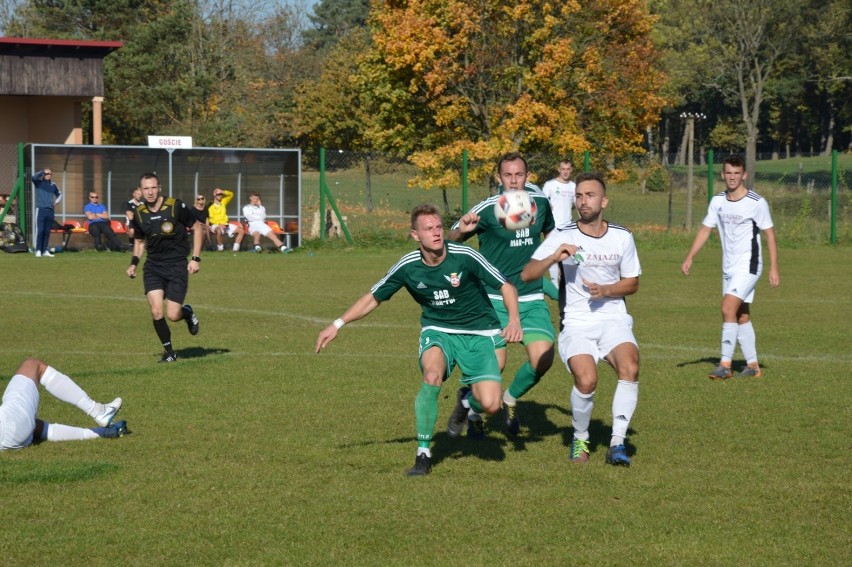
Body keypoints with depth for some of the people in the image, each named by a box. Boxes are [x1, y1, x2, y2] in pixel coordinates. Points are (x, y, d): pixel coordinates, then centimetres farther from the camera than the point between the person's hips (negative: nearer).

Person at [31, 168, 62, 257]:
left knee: (47, 232, 7)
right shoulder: (39, 183, 3)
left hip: (50, 210, 4)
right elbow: (34, 177, -19)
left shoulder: (53, 185, 14)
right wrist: (42, 172, -21)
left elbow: (59, 194, 28)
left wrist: (57, 201, 11)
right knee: (40, 230, -9)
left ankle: (45, 251, 13)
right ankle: (38, 250, -8)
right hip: (40, 209, -4)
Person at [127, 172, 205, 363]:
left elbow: (197, 228, -1)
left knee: (172, 315, -8)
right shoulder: (139, 214, 1)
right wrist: (134, 262, 3)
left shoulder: (175, 206, -12)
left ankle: (187, 313, 30)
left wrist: (196, 258, -6)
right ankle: (169, 351, 8)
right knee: (156, 311, -12)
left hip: (177, 265, -3)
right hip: (153, 265, 3)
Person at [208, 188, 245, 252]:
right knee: (219, 230, -43)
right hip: (215, 225, -6)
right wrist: (219, 224, -22)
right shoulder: (211, 206, 0)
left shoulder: (223, 202, 17)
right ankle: (220, 248, -26)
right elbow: (210, 219, -9)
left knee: (241, 230, -9)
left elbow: (231, 194, 20)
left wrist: (223, 192, 2)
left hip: (225, 224, 6)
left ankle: (235, 248, -13)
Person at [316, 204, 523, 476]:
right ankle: (423, 454, -17)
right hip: (438, 331, 1)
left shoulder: (464, 257, -17)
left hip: (477, 334, -1)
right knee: (432, 375, -33)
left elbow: (506, 286, -10)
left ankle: (467, 399, 21)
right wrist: (338, 324, 0)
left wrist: (514, 320, -27)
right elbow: (373, 297, 6)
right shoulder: (408, 267, -9)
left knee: (490, 404, -19)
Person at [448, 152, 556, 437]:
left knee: (542, 358, -13)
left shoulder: (540, 203, 2)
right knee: (495, 363, -15)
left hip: (532, 298, 4)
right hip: (495, 299, -4)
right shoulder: (486, 210, -11)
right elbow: (449, 241, -6)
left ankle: (511, 398, 19)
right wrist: (461, 230, -27)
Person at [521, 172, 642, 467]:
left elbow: (632, 283, 14)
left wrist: (605, 291, -5)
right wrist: (554, 257, -25)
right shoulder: (562, 236, -2)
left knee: (630, 367, -28)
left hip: (614, 319, 2)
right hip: (576, 324, -2)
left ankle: (617, 443, -20)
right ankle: (580, 439, 3)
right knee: (586, 380, -26)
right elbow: (527, 274, -8)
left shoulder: (622, 237, 5)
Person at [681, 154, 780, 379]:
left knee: (728, 308, -19)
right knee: (741, 316, 10)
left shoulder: (757, 202, -10)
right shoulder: (717, 201, 6)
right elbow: (705, 229, 11)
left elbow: (769, 234, -5)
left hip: (748, 265, -6)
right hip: (729, 267, 6)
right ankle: (752, 365, 19)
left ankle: (725, 365, -19)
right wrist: (690, 257, 1)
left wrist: (774, 268, -8)